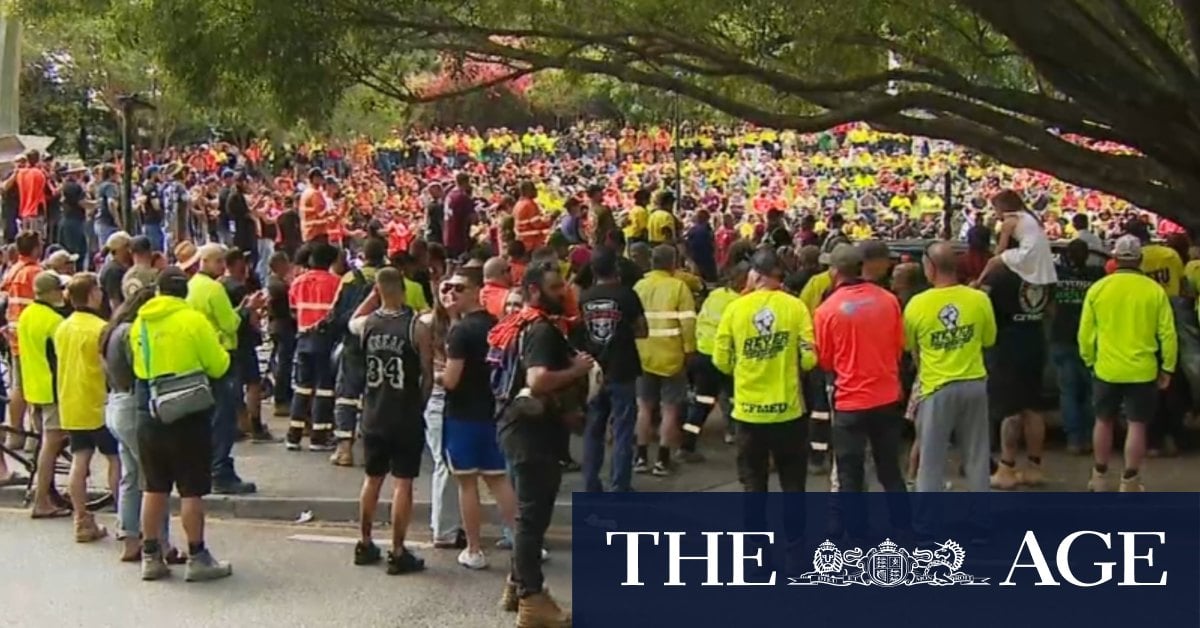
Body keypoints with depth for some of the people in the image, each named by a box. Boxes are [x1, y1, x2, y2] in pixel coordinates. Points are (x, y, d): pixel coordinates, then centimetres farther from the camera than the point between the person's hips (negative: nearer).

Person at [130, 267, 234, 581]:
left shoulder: (139, 323, 5)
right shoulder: (193, 320, -10)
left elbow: (138, 365, 14)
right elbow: (218, 366, -5)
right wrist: (218, 346, 14)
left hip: (148, 414, 5)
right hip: (186, 415, -5)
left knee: (153, 488, 12)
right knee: (191, 490, 1)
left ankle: (151, 556, 18)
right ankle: (197, 558, 6)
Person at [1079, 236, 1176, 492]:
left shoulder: (1098, 288, -4)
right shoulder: (1154, 290, -6)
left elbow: (1085, 332, 1)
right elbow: (1167, 333, -4)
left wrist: (1089, 361, 16)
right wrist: (1167, 368, 6)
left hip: (1107, 369, 2)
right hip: (1142, 371, -1)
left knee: (1104, 421, 16)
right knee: (1136, 425, 5)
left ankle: (1100, 477, 24)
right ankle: (1130, 482, 7)